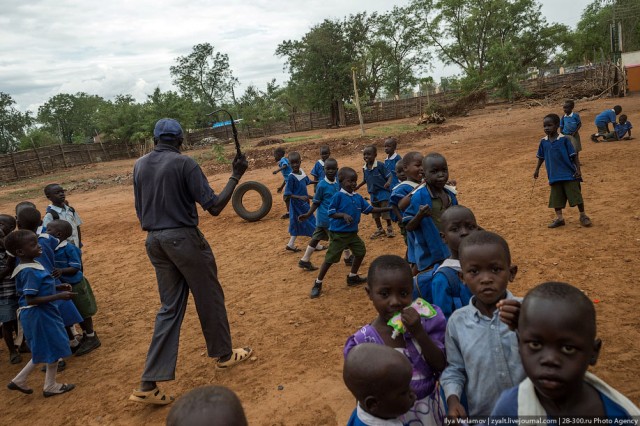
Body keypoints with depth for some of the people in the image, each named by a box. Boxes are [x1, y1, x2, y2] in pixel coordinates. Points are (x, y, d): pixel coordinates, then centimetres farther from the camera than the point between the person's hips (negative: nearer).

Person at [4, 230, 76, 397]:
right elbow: (30, 299, -27)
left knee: (43, 350, 23)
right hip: (38, 314, -10)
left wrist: (57, 287, 8)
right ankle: (50, 387, 24)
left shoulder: (32, 266, 6)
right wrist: (58, 296, -26)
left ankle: (19, 380, 32)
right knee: (54, 349, 7)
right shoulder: (30, 271, -25)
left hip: (41, 313, 10)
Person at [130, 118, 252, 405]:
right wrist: (236, 176, -7)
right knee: (209, 297, 13)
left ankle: (149, 384, 9)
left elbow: (140, 211, 13)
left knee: (170, 306, 12)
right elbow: (214, 207, -16)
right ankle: (223, 354, 33)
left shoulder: (139, 165, 8)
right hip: (183, 238, -6)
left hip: (153, 241, 6)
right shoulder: (184, 163, -12)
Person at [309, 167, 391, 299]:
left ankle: (352, 277, 34)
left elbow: (370, 209, 10)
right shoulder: (338, 196, -15)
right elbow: (330, 213, -17)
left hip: (352, 233, 7)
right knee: (330, 259, -3)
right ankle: (317, 283, 9)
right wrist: (344, 215, -32)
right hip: (338, 233, -7)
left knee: (360, 251, 16)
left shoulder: (358, 197, 5)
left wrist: (388, 208, 5)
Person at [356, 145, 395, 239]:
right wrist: (358, 186, 12)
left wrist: (388, 182, -34)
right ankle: (379, 229, 31)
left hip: (383, 192, -6)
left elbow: (389, 175, -15)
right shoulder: (364, 168, -1)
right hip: (373, 194, 6)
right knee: (375, 213, 15)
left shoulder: (380, 165, -18)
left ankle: (389, 228, 18)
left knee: (386, 211, -1)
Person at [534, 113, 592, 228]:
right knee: (556, 197, 7)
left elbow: (574, 155, -8)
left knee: (576, 195, 2)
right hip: (554, 176, 4)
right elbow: (541, 157, 15)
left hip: (569, 174, -4)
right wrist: (537, 170, 16)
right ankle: (559, 218, 17)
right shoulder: (543, 141, 1)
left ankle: (583, 216, 16)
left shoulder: (564, 139, -11)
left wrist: (578, 170, -12)